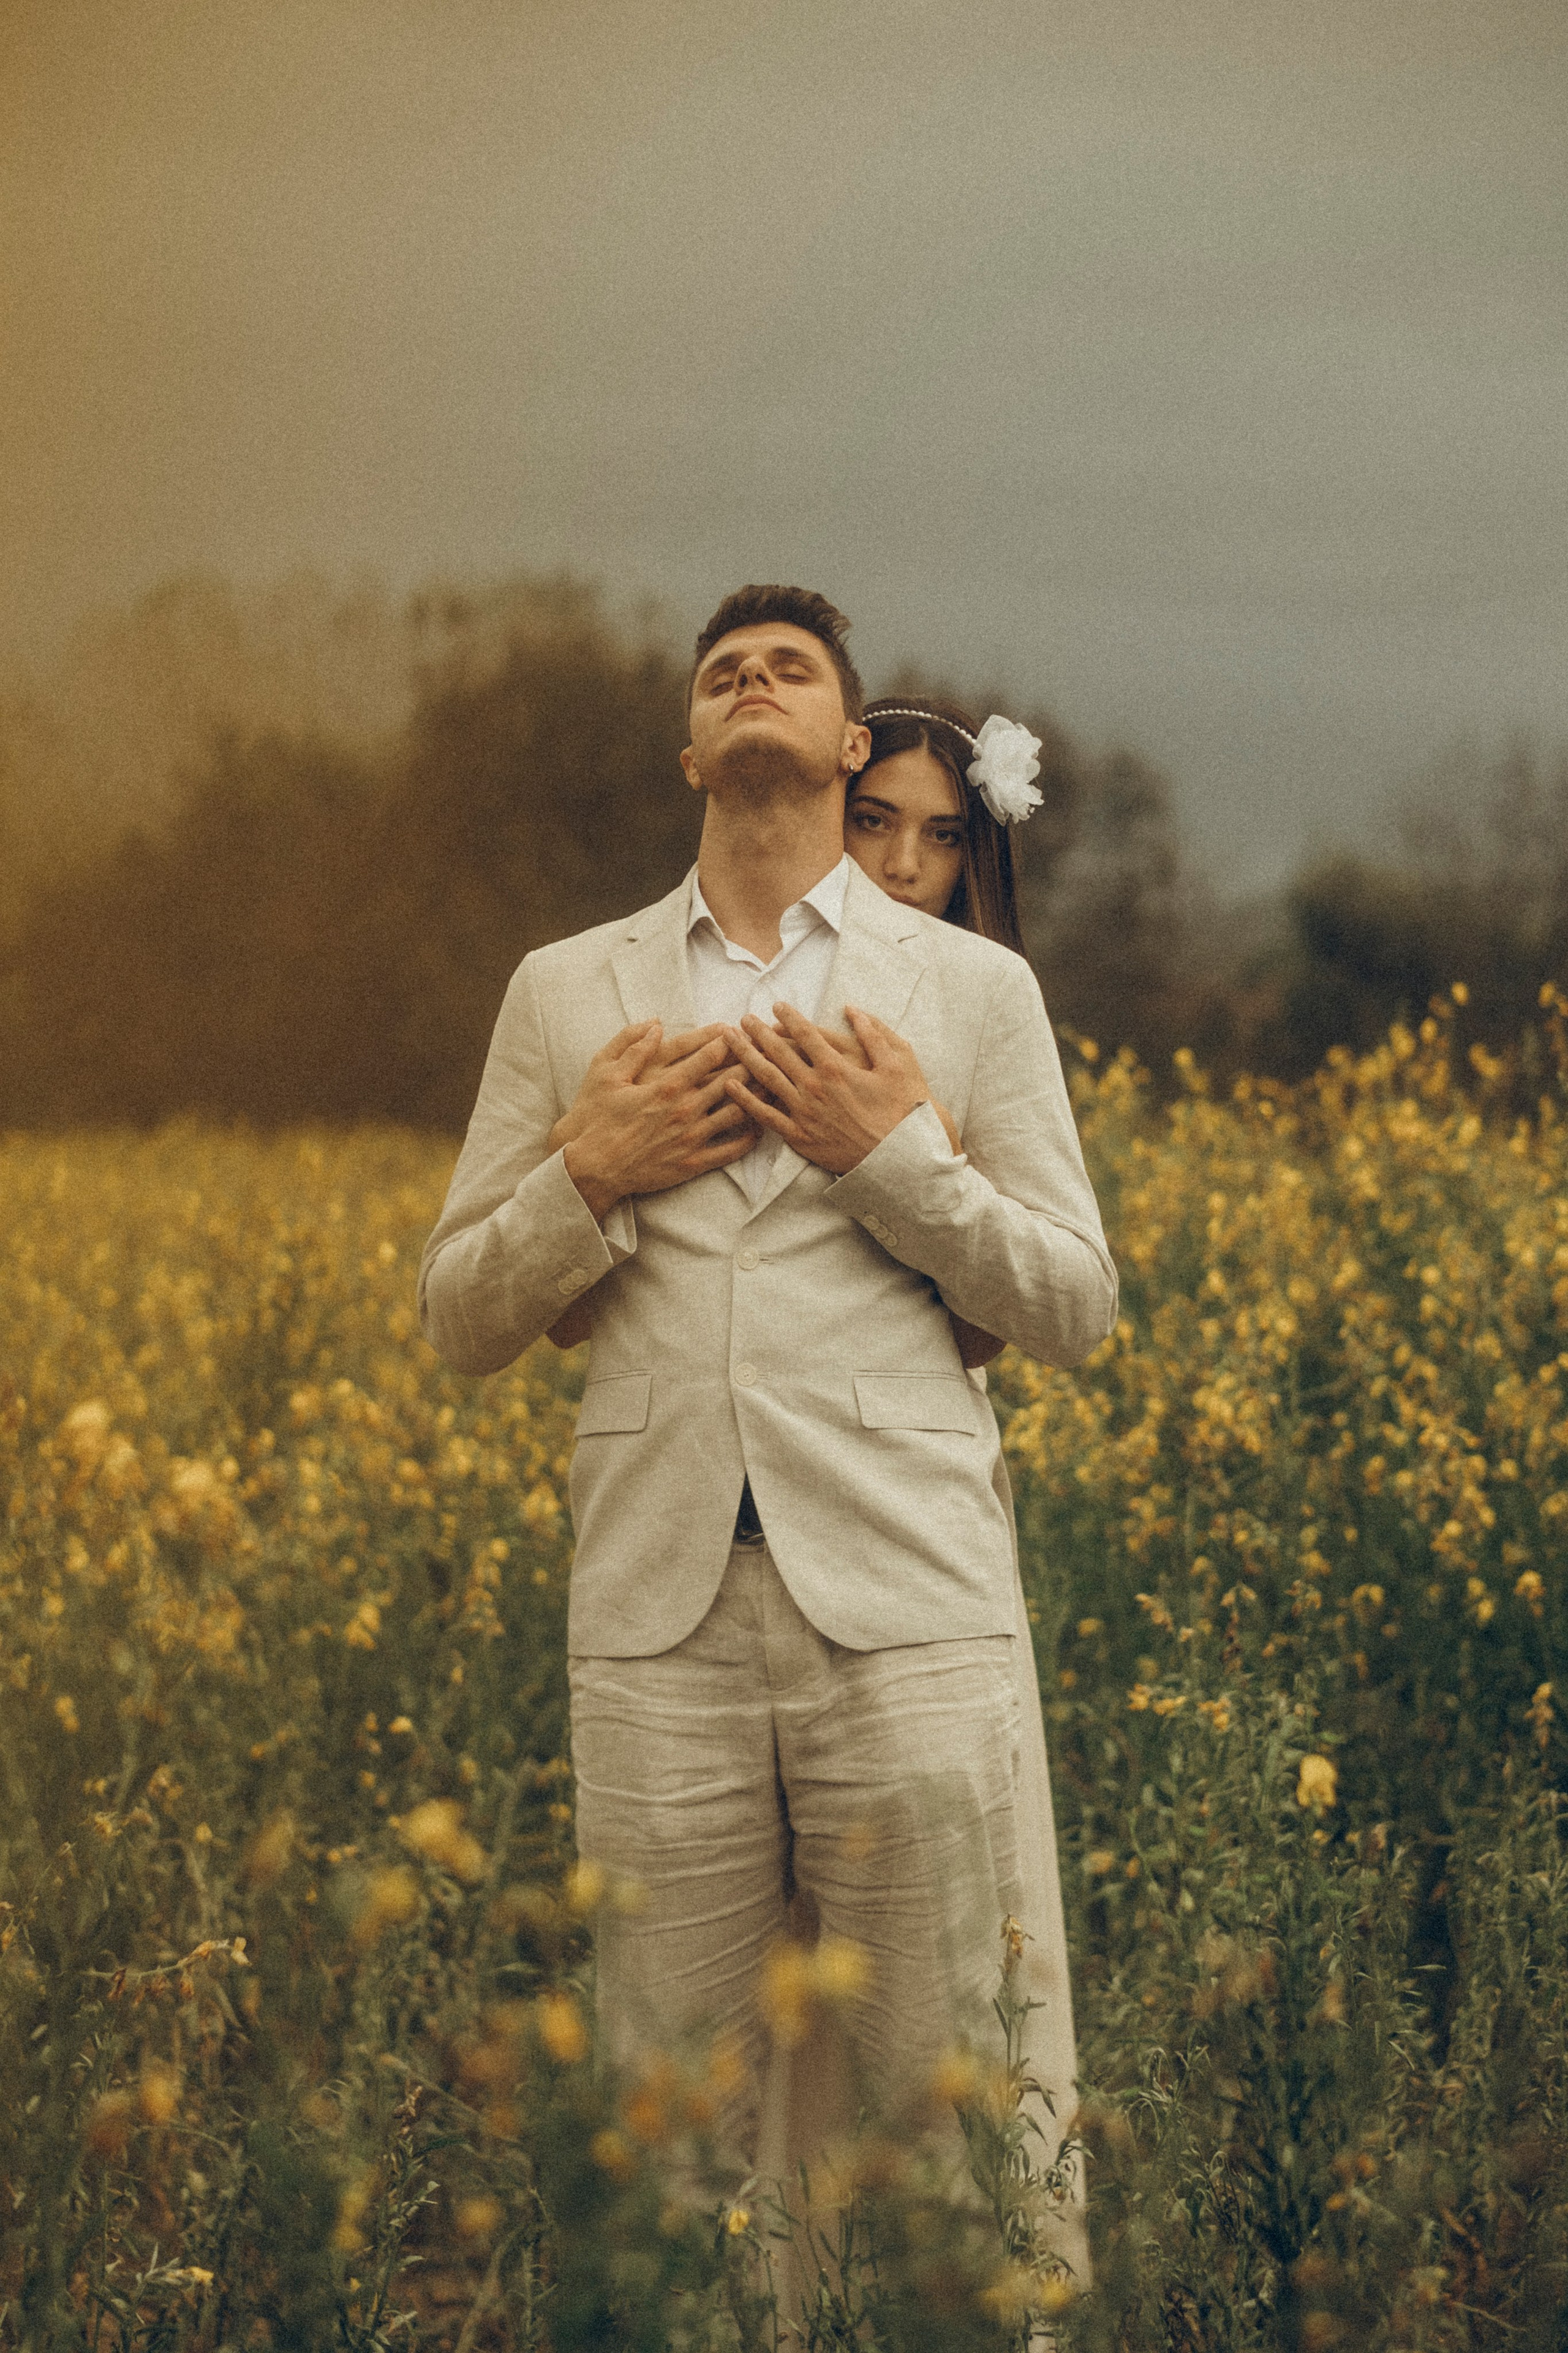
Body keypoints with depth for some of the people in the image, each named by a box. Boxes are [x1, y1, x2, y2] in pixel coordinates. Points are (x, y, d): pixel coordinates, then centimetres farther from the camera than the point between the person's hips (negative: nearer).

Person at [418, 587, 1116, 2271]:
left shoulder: (974, 988, 12)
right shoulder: (565, 993, 16)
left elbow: (1076, 1311, 8)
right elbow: (458, 1322, 15)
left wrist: (898, 1159, -6)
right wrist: (595, 1175, -3)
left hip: (901, 1602, -1)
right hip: (662, 1606, 1)